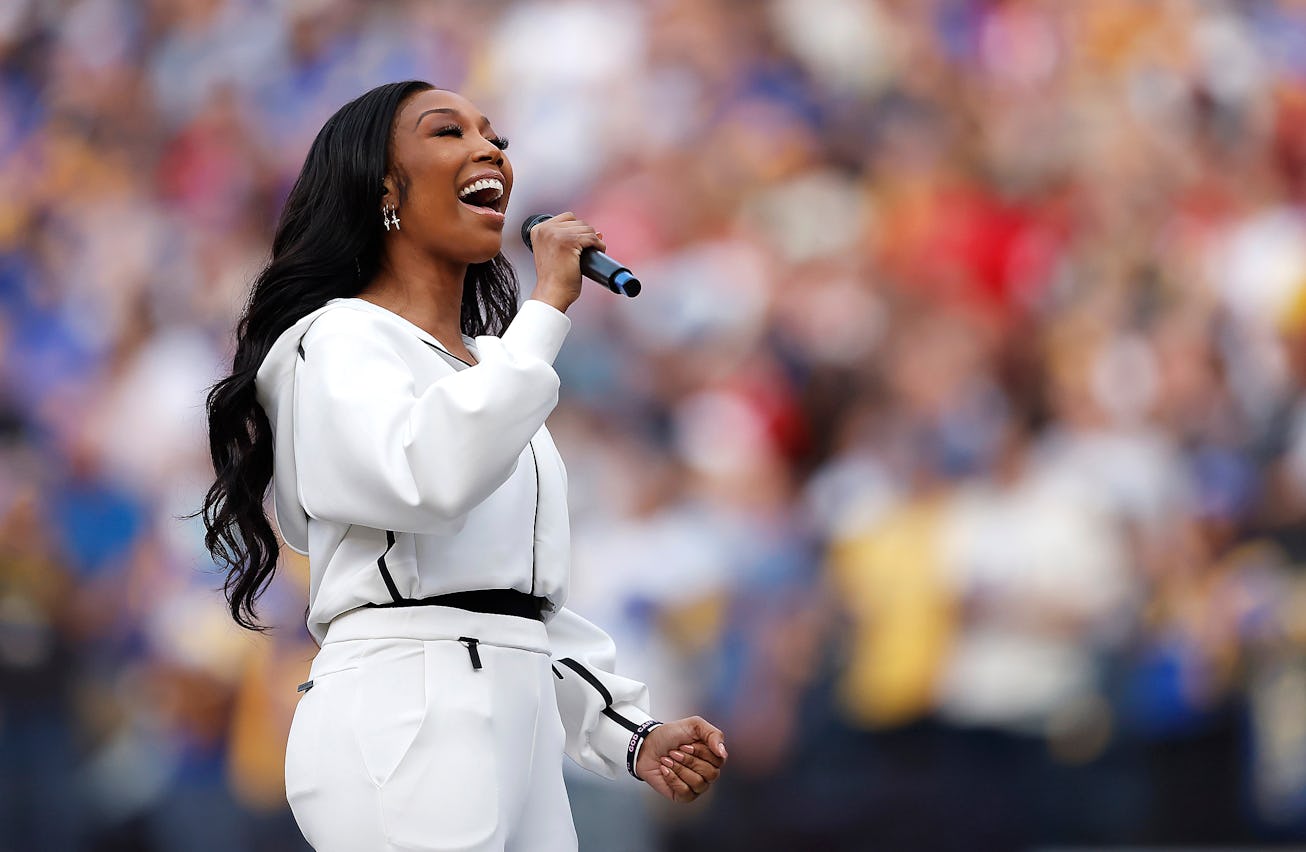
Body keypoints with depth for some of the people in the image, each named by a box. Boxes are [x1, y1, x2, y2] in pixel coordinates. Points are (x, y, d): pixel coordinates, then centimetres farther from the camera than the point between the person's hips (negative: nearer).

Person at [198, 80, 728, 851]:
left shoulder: (486, 371, 24)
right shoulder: (342, 344, -2)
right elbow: (432, 477, -24)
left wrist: (632, 735, 12)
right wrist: (547, 309, -15)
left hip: (521, 722, 8)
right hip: (404, 716, -8)